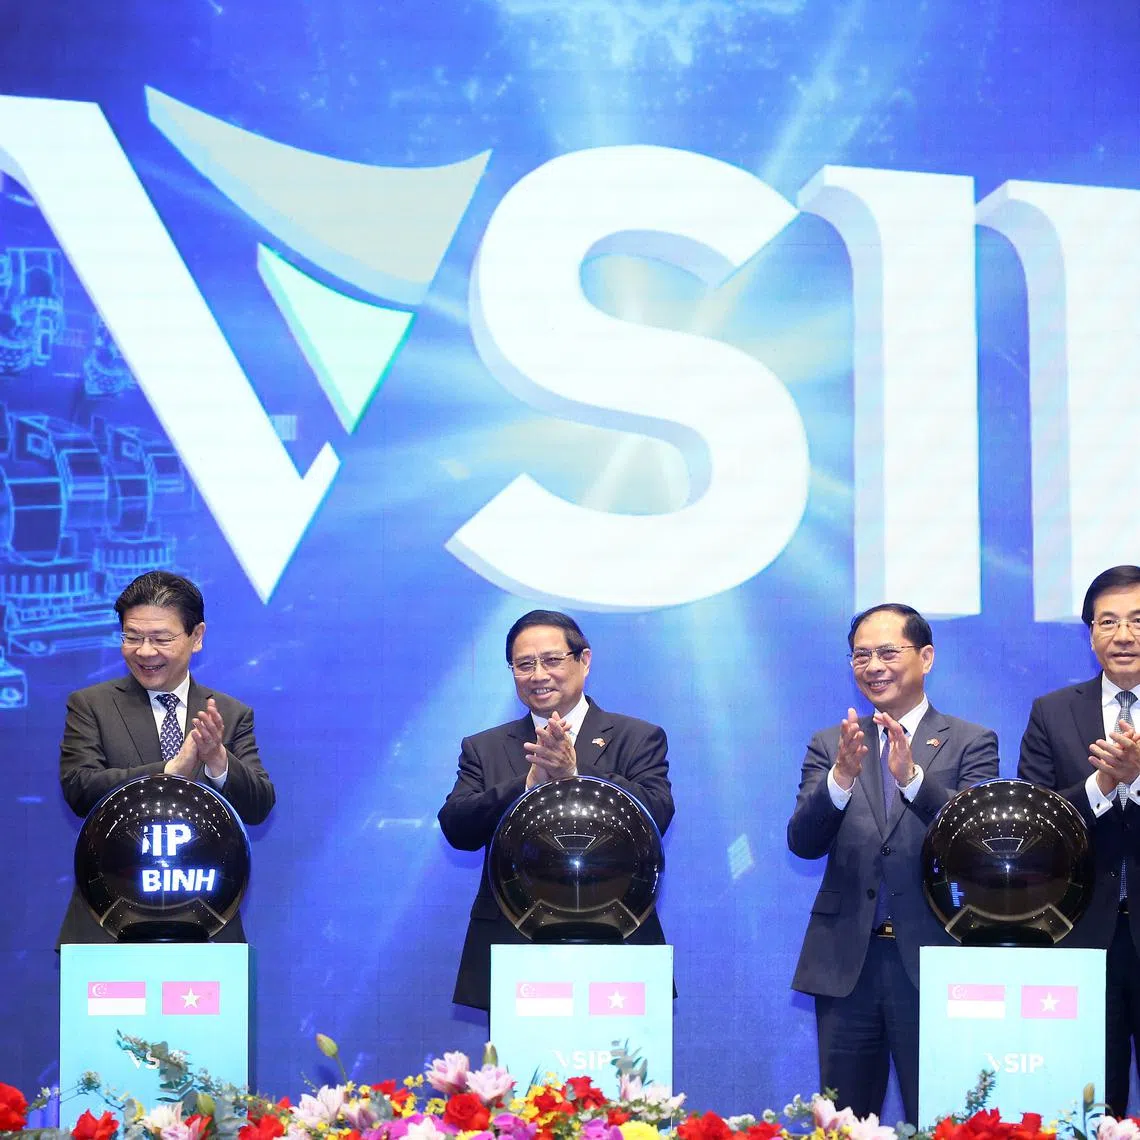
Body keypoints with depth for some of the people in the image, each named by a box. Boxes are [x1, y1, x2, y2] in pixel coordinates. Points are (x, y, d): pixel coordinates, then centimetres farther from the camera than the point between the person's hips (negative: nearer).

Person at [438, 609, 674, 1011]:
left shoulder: (637, 738, 9)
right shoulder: (483, 748, 14)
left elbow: (656, 815, -7)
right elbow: (456, 829, 0)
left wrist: (574, 775, -19)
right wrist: (529, 783, -15)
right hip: (512, 950, 1)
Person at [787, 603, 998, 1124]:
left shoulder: (970, 743, 3)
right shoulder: (829, 746, 10)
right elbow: (803, 843, -3)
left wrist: (912, 777, -27)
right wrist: (841, 778, -21)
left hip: (931, 961, -2)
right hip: (846, 961, 2)